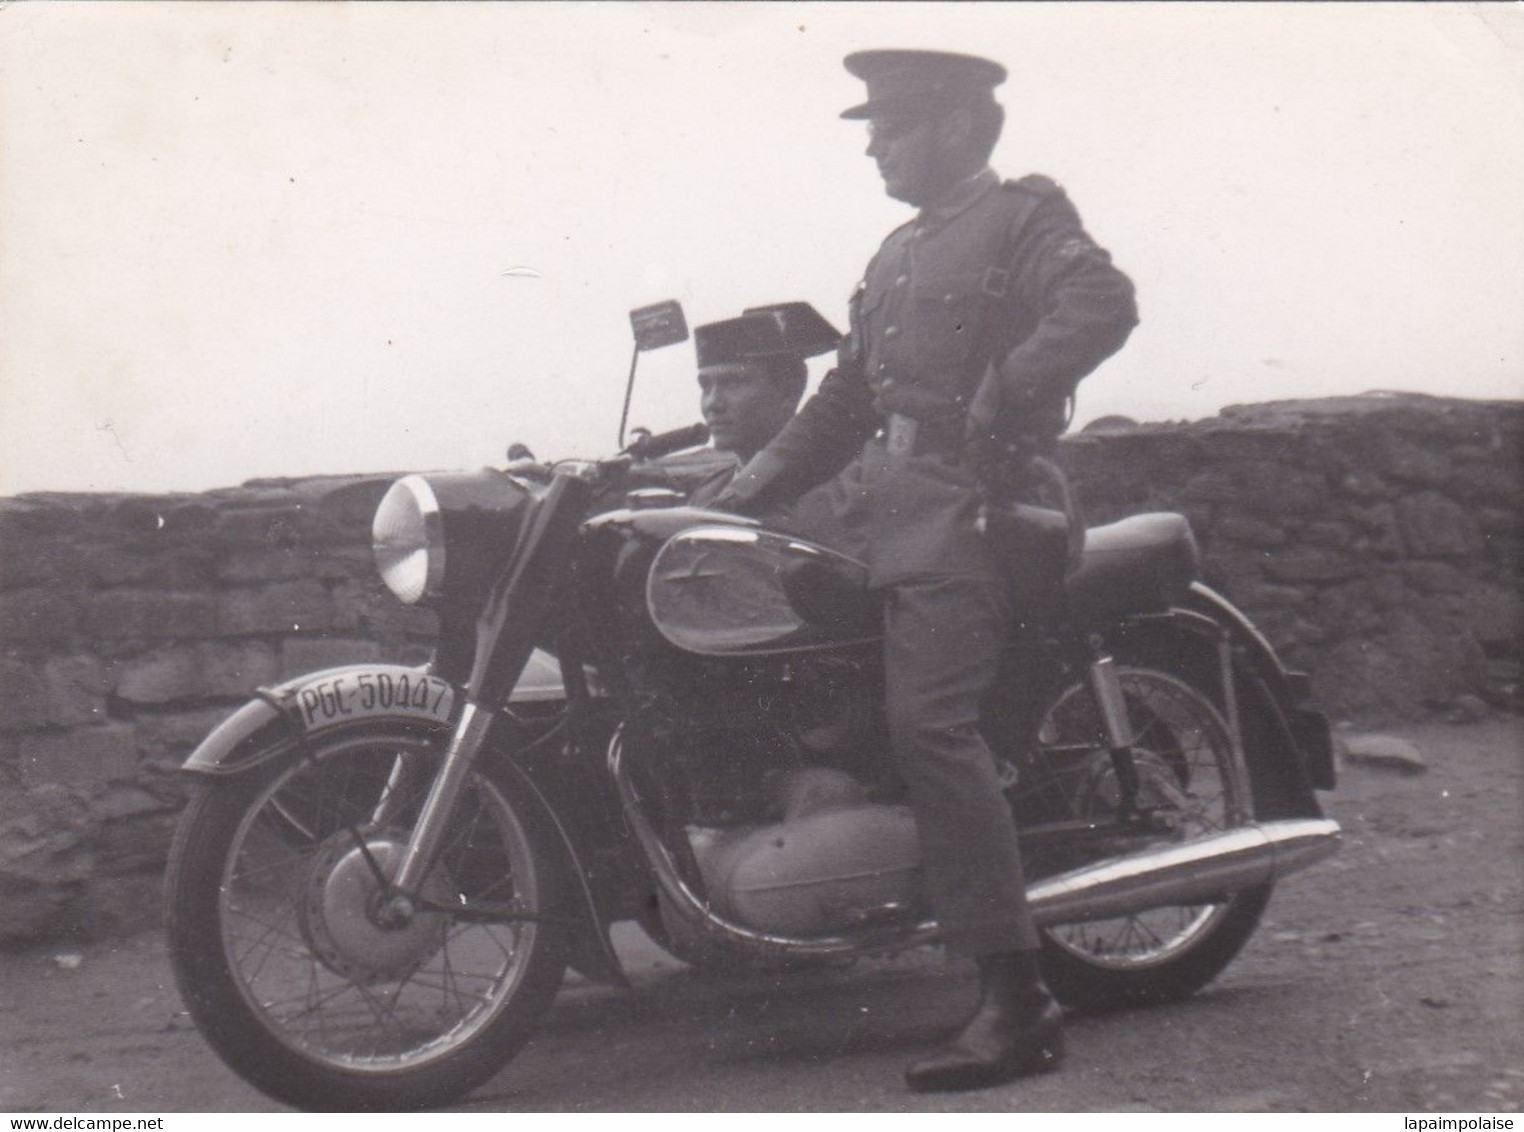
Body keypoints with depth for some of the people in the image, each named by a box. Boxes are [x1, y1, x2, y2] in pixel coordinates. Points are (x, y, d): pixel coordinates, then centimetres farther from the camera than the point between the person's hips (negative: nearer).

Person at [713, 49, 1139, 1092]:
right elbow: (846, 399, 27)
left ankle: (1018, 1001, -20)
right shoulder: (899, 254, 26)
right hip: (898, 510, 10)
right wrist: (747, 490, 21)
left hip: (970, 499, -10)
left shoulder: (1025, 217, 0)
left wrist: (1002, 398, -22)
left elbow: (1102, 304, -20)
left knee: (930, 719, -21)